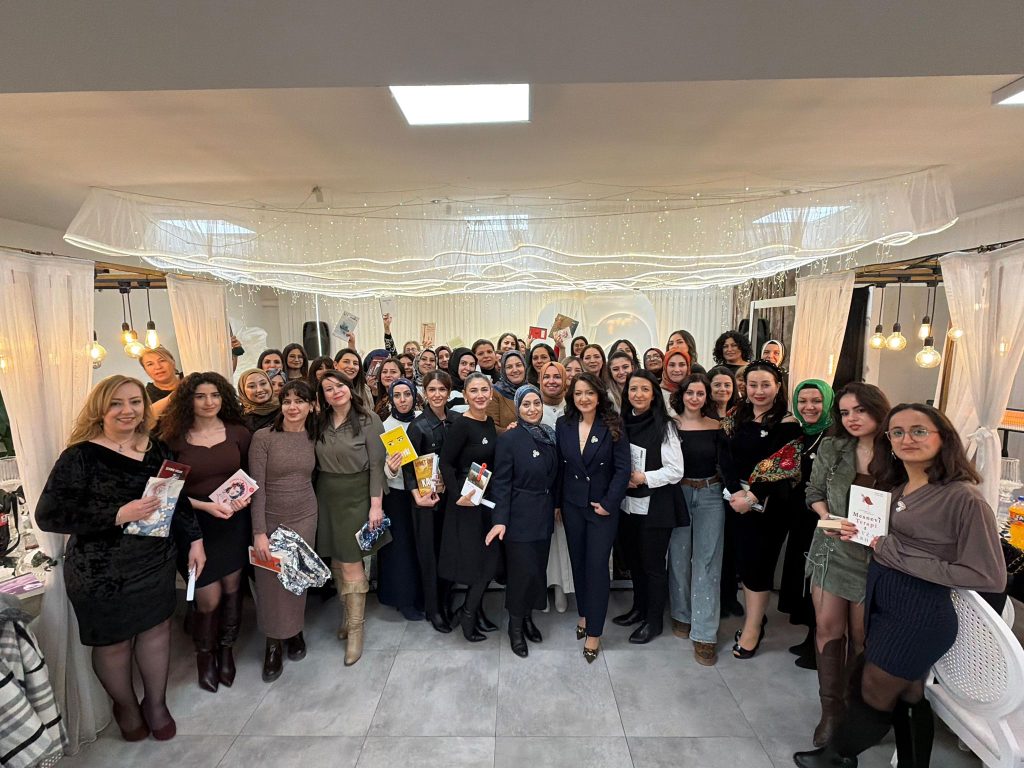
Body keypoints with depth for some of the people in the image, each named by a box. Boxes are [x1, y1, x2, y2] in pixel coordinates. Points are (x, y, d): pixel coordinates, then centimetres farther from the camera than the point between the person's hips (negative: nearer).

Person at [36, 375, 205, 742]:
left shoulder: (157, 450, 0)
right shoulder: (81, 456, -15)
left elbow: (178, 500, 8)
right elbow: (48, 515, -18)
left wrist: (194, 540, 4)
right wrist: (119, 515, -27)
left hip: (157, 563, 4)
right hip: (102, 573, -4)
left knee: (156, 629, 17)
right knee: (114, 643, 14)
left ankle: (156, 703, 40)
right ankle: (125, 706, 43)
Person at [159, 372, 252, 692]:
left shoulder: (238, 433, -2)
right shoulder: (174, 438, -5)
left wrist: (246, 496, -12)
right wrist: (206, 506, -16)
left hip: (234, 522, 2)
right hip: (196, 524, -2)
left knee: (232, 588, 12)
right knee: (209, 598, 1)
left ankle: (226, 650, 35)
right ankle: (204, 656, 30)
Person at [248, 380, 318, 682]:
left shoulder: (313, 438, 0)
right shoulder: (263, 437, -12)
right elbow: (256, 486, -13)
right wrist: (259, 531, -16)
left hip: (305, 518, 3)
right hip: (271, 520, -3)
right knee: (270, 581, 8)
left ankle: (295, 632, 36)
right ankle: (274, 643, 28)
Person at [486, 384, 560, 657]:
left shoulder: (549, 436, 5)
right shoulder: (509, 439, -12)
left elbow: (553, 477, 12)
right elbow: (501, 482, -13)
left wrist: (554, 508, 10)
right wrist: (500, 519, -18)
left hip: (544, 516, 6)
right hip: (520, 518, -5)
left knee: (538, 568, 13)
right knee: (521, 571, 1)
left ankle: (528, 616, 34)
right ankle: (515, 627, 22)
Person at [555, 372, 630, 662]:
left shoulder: (613, 426, -9)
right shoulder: (563, 425, 0)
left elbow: (622, 468, -10)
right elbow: (558, 466, 3)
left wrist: (608, 503, -14)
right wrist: (556, 503, 2)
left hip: (603, 506, -3)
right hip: (572, 505, 3)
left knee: (597, 565, -1)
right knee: (578, 562, 14)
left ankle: (594, 632, 12)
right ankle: (584, 613, 34)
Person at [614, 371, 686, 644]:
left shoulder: (664, 427, -11)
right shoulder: (622, 423, 4)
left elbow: (676, 471, -13)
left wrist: (643, 478, -19)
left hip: (655, 507, -5)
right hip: (627, 505, 5)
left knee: (653, 564, 7)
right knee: (633, 560, 18)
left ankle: (654, 621, 25)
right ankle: (639, 608, 38)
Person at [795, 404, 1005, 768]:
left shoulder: (963, 498, -20)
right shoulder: (894, 488, 5)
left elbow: (990, 576, -20)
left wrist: (902, 557, -22)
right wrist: (862, 533, -1)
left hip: (920, 614, -6)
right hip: (880, 601, 7)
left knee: (874, 695, 13)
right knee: (908, 696, 21)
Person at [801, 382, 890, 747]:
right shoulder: (831, 448, -2)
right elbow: (814, 491, 6)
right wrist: (826, 517, -11)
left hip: (875, 556, -2)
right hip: (832, 549, 2)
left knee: (861, 636, 11)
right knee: (828, 628, 6)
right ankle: (831, 708, 22)